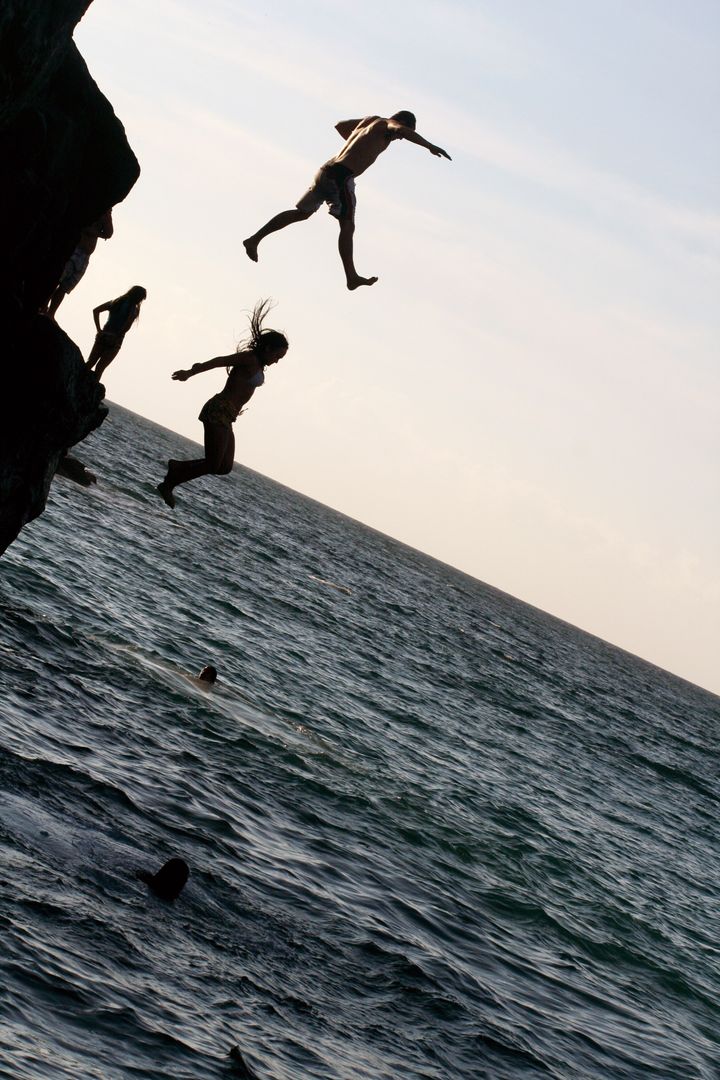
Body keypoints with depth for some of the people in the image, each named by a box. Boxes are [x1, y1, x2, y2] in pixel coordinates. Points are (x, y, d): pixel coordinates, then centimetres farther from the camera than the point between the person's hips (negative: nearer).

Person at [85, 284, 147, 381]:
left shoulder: (115, 302, 11)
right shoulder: (134, 309, -4)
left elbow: (96, 311, 2)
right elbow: (127, 326, -20)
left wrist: (99, 329, 1)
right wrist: (118, 335, -5)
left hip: (103, 336, 3)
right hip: (115, 341, -3)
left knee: (89, 364, 7)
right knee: (99, 368, 1)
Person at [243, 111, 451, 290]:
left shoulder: (370, 120, 24)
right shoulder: (387, 125, 1)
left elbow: (340, 125, 38)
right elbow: (402, 130, -23)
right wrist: (430, 146, -20)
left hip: (326, 170, 8)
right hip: (342, 176, -8)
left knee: (302, 212, 18)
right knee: (347, 225, -10)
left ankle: (254, 239, 18)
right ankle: (351, 276, -19)